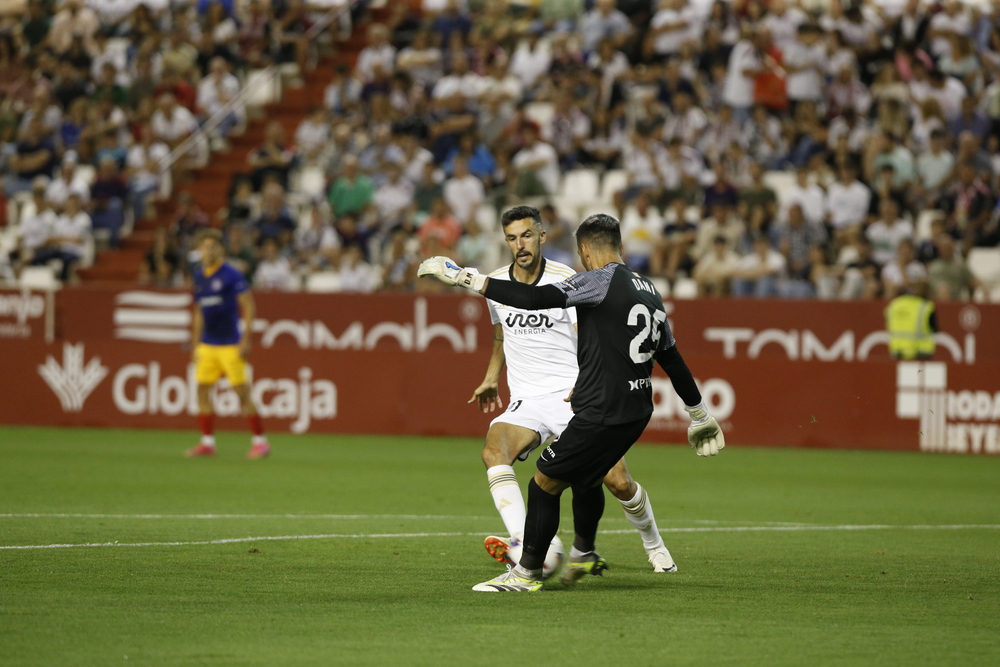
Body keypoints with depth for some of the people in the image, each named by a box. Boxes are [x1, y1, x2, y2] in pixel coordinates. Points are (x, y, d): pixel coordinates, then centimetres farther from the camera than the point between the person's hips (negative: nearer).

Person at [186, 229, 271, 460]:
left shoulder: (231, 275, -8)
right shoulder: (199, 277, 12)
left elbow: (249, 306, -8)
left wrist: (245, 339, -14)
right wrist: (195, 344, 18)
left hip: (230, 343, -7)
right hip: (207, 344, 7)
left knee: (242, 391, -7)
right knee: (202, 390, 2)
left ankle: (260, 441, 0)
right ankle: (208, 442, 9)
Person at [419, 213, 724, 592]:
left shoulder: (600, 281, -11)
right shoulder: (650, 293, 14)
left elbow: (536, 299, -22)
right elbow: (672, 359, 22)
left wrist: (466, 278, -22)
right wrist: (699, 415, 33)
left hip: (601, 414, -9)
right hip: (637, 412, 9)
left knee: (544, 484, 1)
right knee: (586, 476, 30)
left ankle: (527, 574, 7)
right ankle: (583, 554, 46)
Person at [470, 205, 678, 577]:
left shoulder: (566, 281, -8)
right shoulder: (496, 284, 6)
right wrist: (491, 378, 28)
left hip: (574, 397, -3)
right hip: (526, 401, 3)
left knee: (617, 481, -9)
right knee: (493, 451, -29)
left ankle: (654, 547, 22)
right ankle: (523, 543, -41)